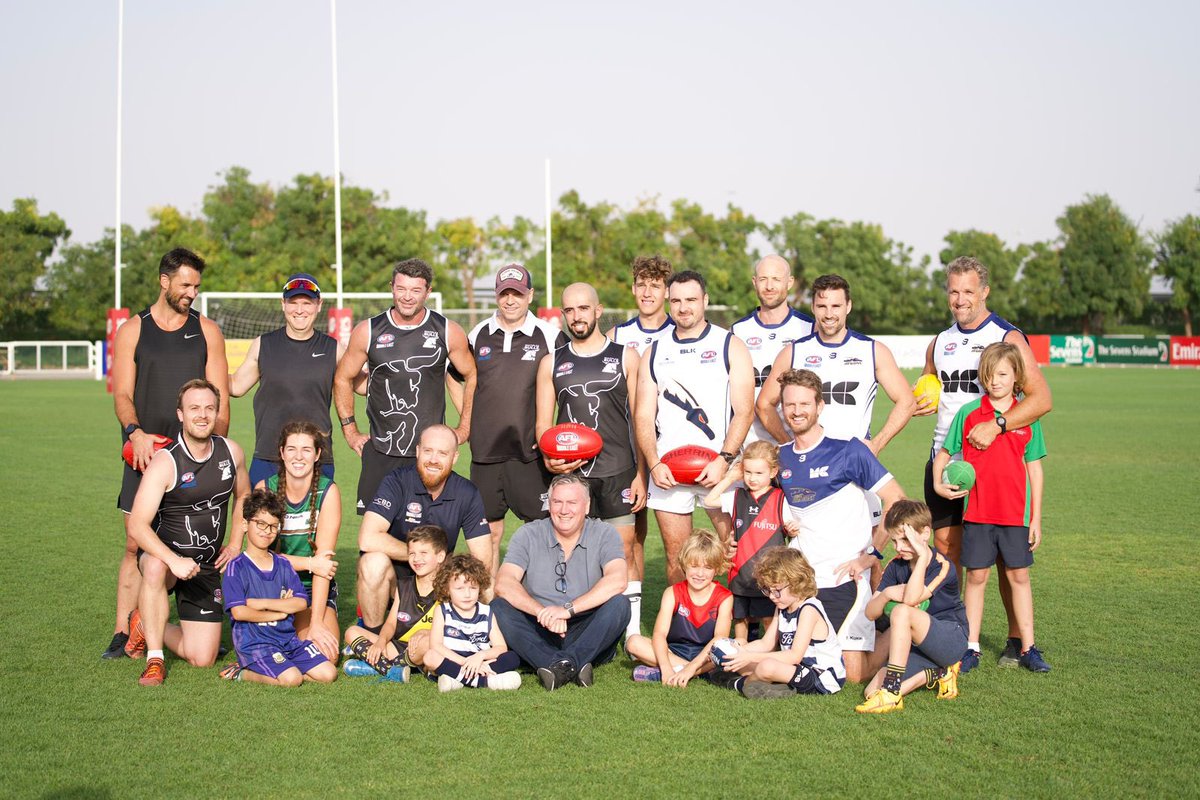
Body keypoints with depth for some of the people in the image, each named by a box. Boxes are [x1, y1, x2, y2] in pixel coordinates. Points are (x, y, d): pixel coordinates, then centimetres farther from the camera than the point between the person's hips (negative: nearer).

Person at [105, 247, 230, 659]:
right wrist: (135, 431, -18)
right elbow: (122, 394, 2)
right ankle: (122, 633, 2)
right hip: (145, 452, -1)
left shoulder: (207, 331, 10)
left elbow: (219, 397, 7)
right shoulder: (131, 331, 8)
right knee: (136, 544, -3)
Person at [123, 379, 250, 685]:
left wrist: (235, 545, 6)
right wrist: (175, 560, -39)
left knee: (202, 658, -3)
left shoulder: (231, 452, -3)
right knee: (156, 568, -43)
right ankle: (154, 659, -25)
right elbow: (137, 524, -26)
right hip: (163, 553, -4)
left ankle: (146, 625, 27)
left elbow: (242, 495, 17)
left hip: (207, 567, 4)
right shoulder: (165, 462, -19)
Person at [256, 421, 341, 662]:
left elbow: (324, 558, -16)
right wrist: (309, 563, -20)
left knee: (325, 657, -22)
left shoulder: (328, 492, -10)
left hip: (315, 589, -1)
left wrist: (316, 622, -21)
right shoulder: (265, 489, -6)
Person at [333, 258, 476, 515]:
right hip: (381, 452, 1)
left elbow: (472, 376, 11)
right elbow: (343, 378, 12)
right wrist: (350, 430, 8)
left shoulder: (448, 332, -1)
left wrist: (464, 429, 8)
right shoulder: (368, 332, 0)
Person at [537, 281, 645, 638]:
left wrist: (641, 474, -2)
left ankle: (632, 630, 6)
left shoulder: (625, 357, 6)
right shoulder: (551, 363, 11)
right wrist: (550, 458, -9)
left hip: (617, 473, -2)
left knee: (624, 553, -1)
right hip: (568, 473, 2)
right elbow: (544, 424, 11)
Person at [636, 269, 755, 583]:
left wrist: (723, 461, -15)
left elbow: (744, 411, -4)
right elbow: (644, 416, 9)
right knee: (675, 557, 5)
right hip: (667, 471, 3)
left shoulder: (730, 346, 4)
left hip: (719, 467, -3)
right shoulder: (655, 352, 13)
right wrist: (654, 464, -6)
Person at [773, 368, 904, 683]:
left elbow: (896, 500, -8)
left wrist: (871, 553, -11)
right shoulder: (781, 458, 9)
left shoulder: (848, 450, -7)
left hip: (845, 577, -5)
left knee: (855, 674, -7)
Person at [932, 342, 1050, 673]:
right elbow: (944, 453, 10)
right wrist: (938, 484, -9)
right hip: (977, 510, 0)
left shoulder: (1027, 416, 2)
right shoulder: (968, 413, 1)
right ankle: (971, 648, 13)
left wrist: (1036, 518, 4)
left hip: (1015, 512, 0)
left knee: (1019, 576, 7)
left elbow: (1034, 468, 6)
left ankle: (1028, 648, 15)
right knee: (976, 576, 5)